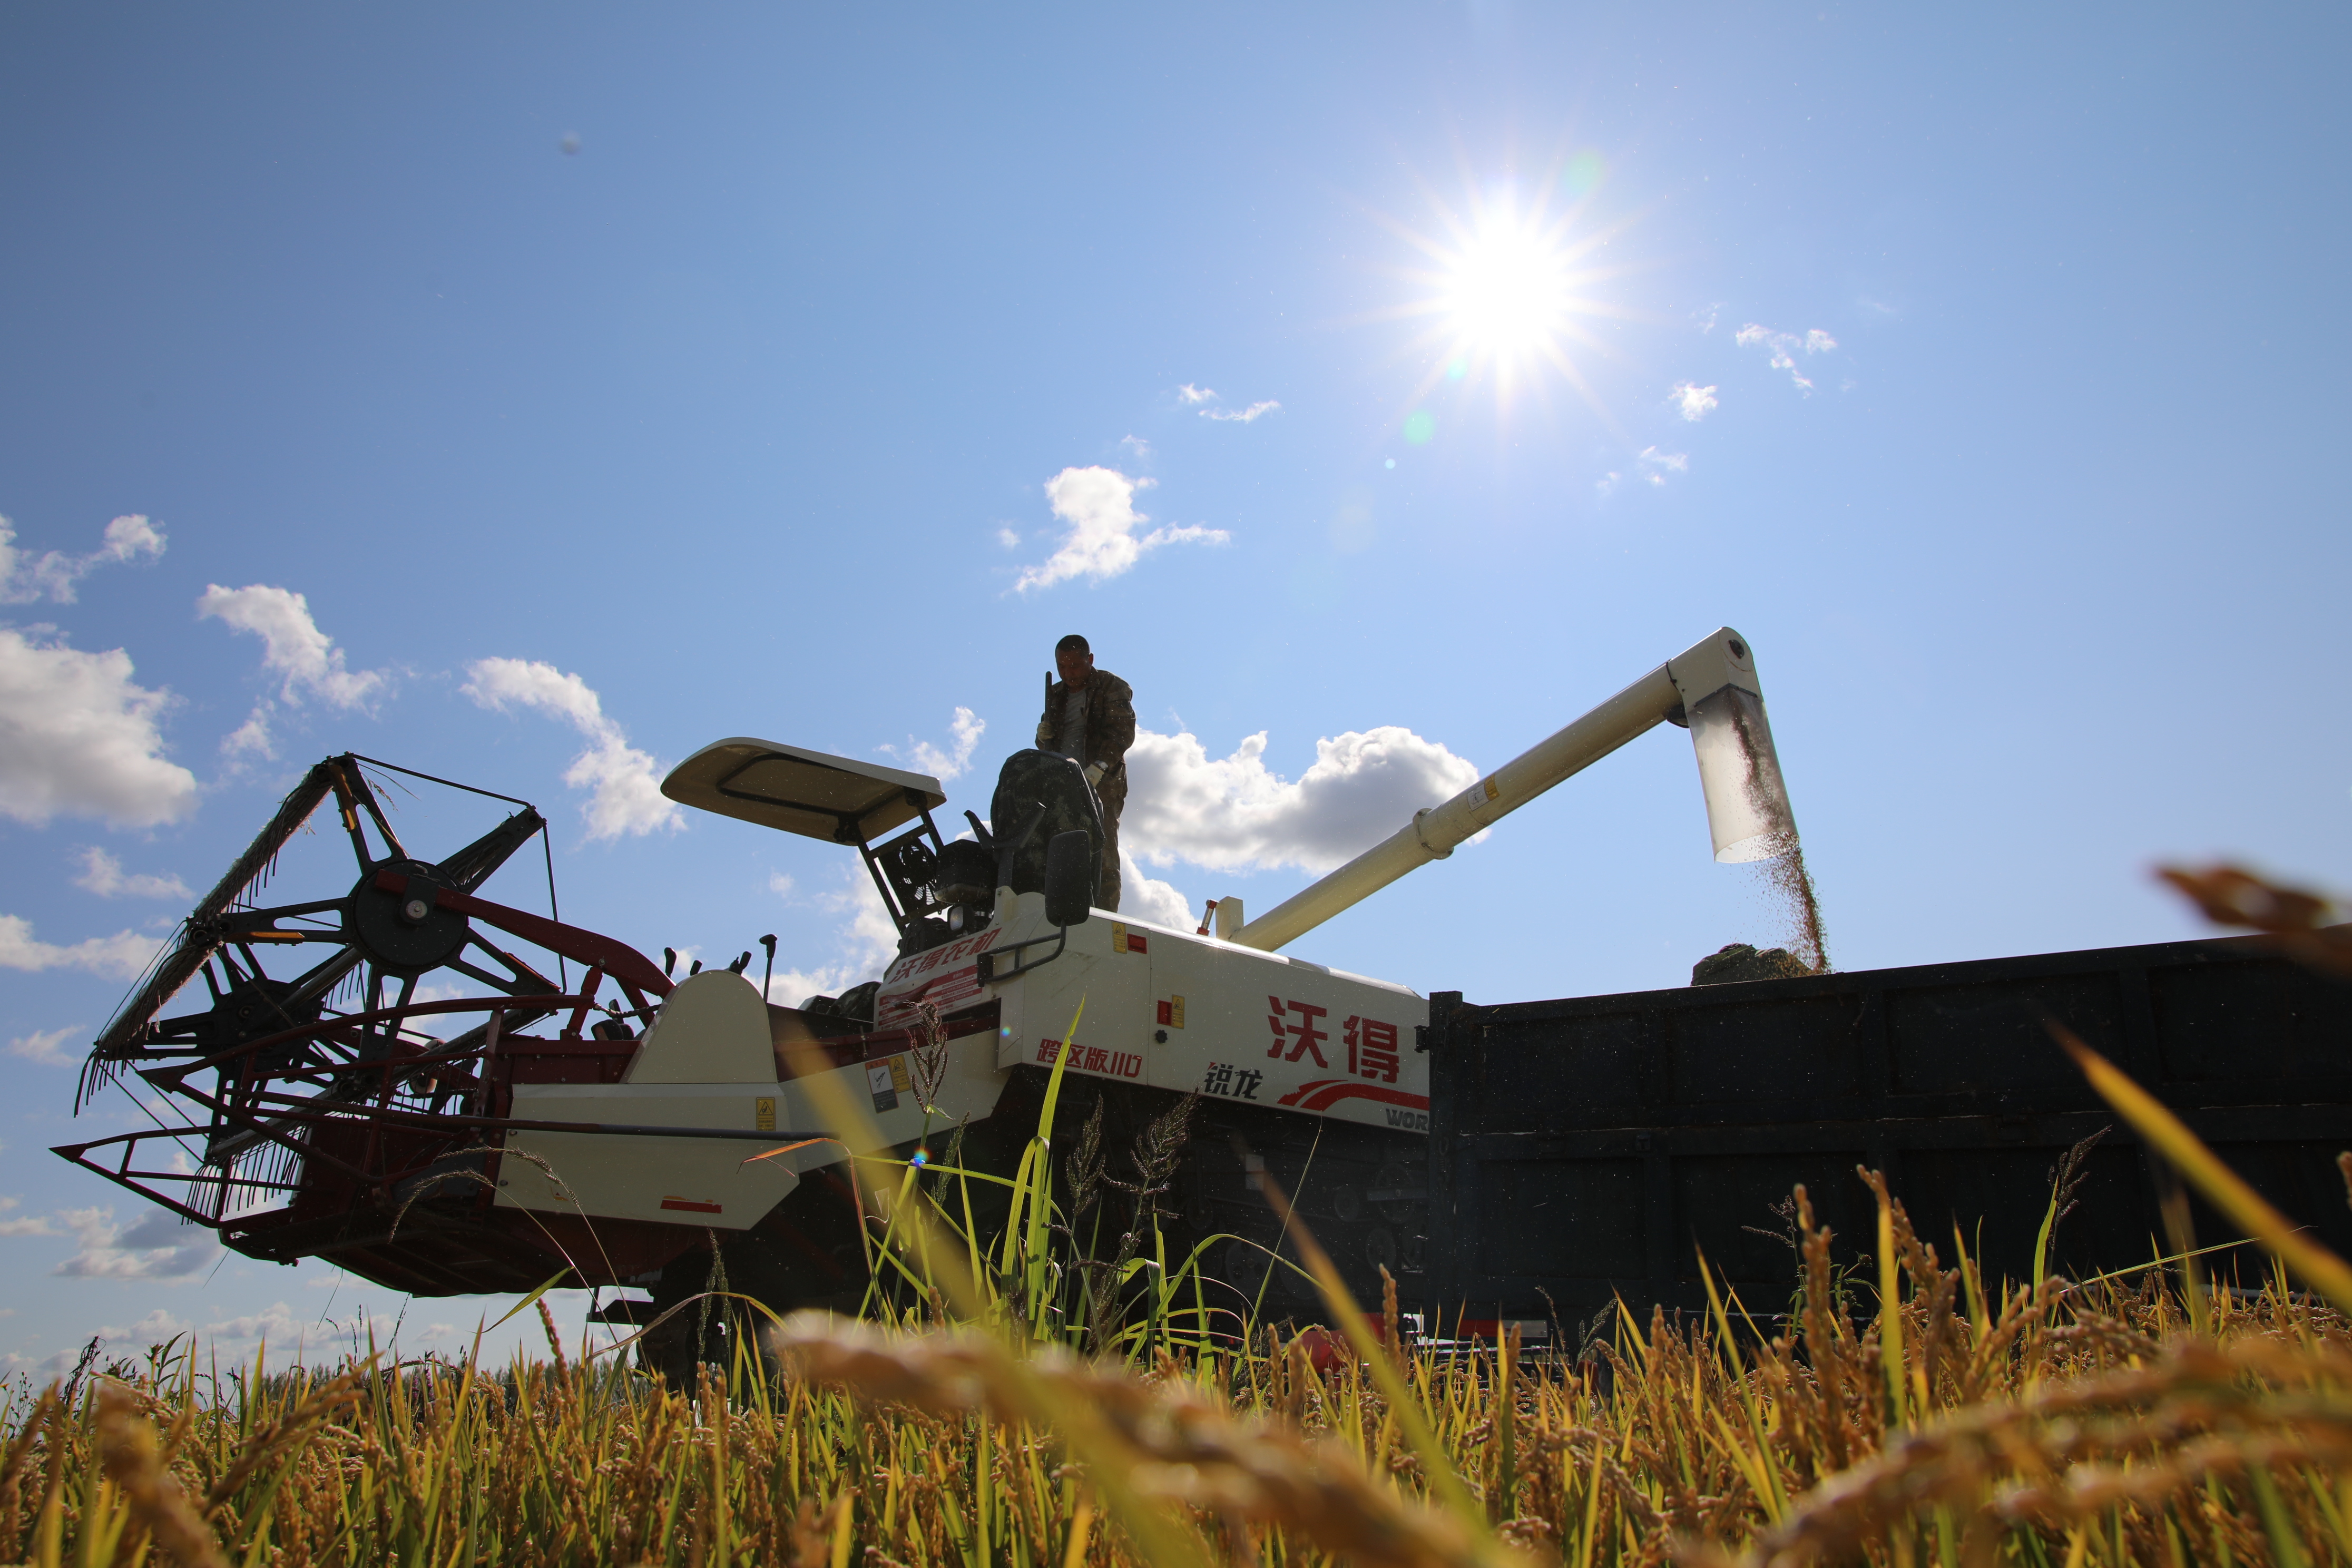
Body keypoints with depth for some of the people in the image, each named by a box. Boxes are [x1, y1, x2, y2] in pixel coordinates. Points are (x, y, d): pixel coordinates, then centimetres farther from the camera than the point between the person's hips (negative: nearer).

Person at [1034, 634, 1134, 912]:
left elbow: (1122, 732, -9)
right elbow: (1045, 745, 27)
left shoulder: (1112, 688, 6)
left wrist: (1098, 768, -24)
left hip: (1102, 786, -5)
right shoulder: (1056, 695, 22)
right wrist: (1043, 735, 2)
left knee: (1103, 856, -13)